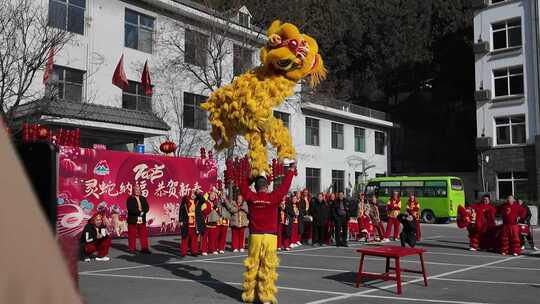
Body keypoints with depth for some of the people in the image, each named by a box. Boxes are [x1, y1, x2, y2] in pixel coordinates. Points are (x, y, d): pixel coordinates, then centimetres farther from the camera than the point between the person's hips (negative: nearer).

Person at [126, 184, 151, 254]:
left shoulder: (143, 198, 12)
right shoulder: (130, 199, -2)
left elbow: (147, 208, 5)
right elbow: (130, 209, -15)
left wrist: (142, 212, -15)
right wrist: (139, 212, -19)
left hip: (142, 220, 4)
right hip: (133, 220, -4)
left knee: (144, 234, 5)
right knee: (132, 235, 1)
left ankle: (144, 248, 11)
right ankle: (132, 249, 10)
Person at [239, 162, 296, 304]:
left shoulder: (251, 197, -2)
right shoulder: (273, 197, -7)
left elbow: (243, 186, 15)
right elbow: (285, 186, 2)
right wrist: (291, 171, 13)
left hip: (255, 236, 2)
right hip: (270, 236, -2)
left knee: (252, 266, 10)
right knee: (268, 267, 1)